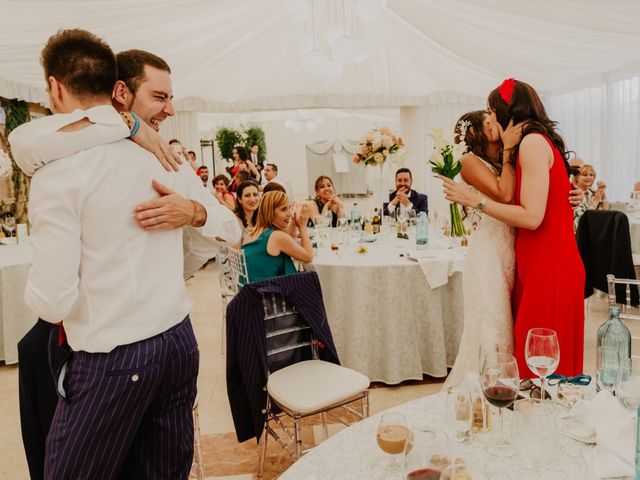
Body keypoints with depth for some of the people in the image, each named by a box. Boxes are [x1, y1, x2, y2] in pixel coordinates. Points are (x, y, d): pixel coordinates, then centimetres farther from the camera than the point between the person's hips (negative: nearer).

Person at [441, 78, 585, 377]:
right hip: (539, 265, 9)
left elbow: (532, 217, -18)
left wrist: (475, 200, -12)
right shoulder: (538, 141, 17)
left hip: (548, 269, -9)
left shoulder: (533, 142, -12)